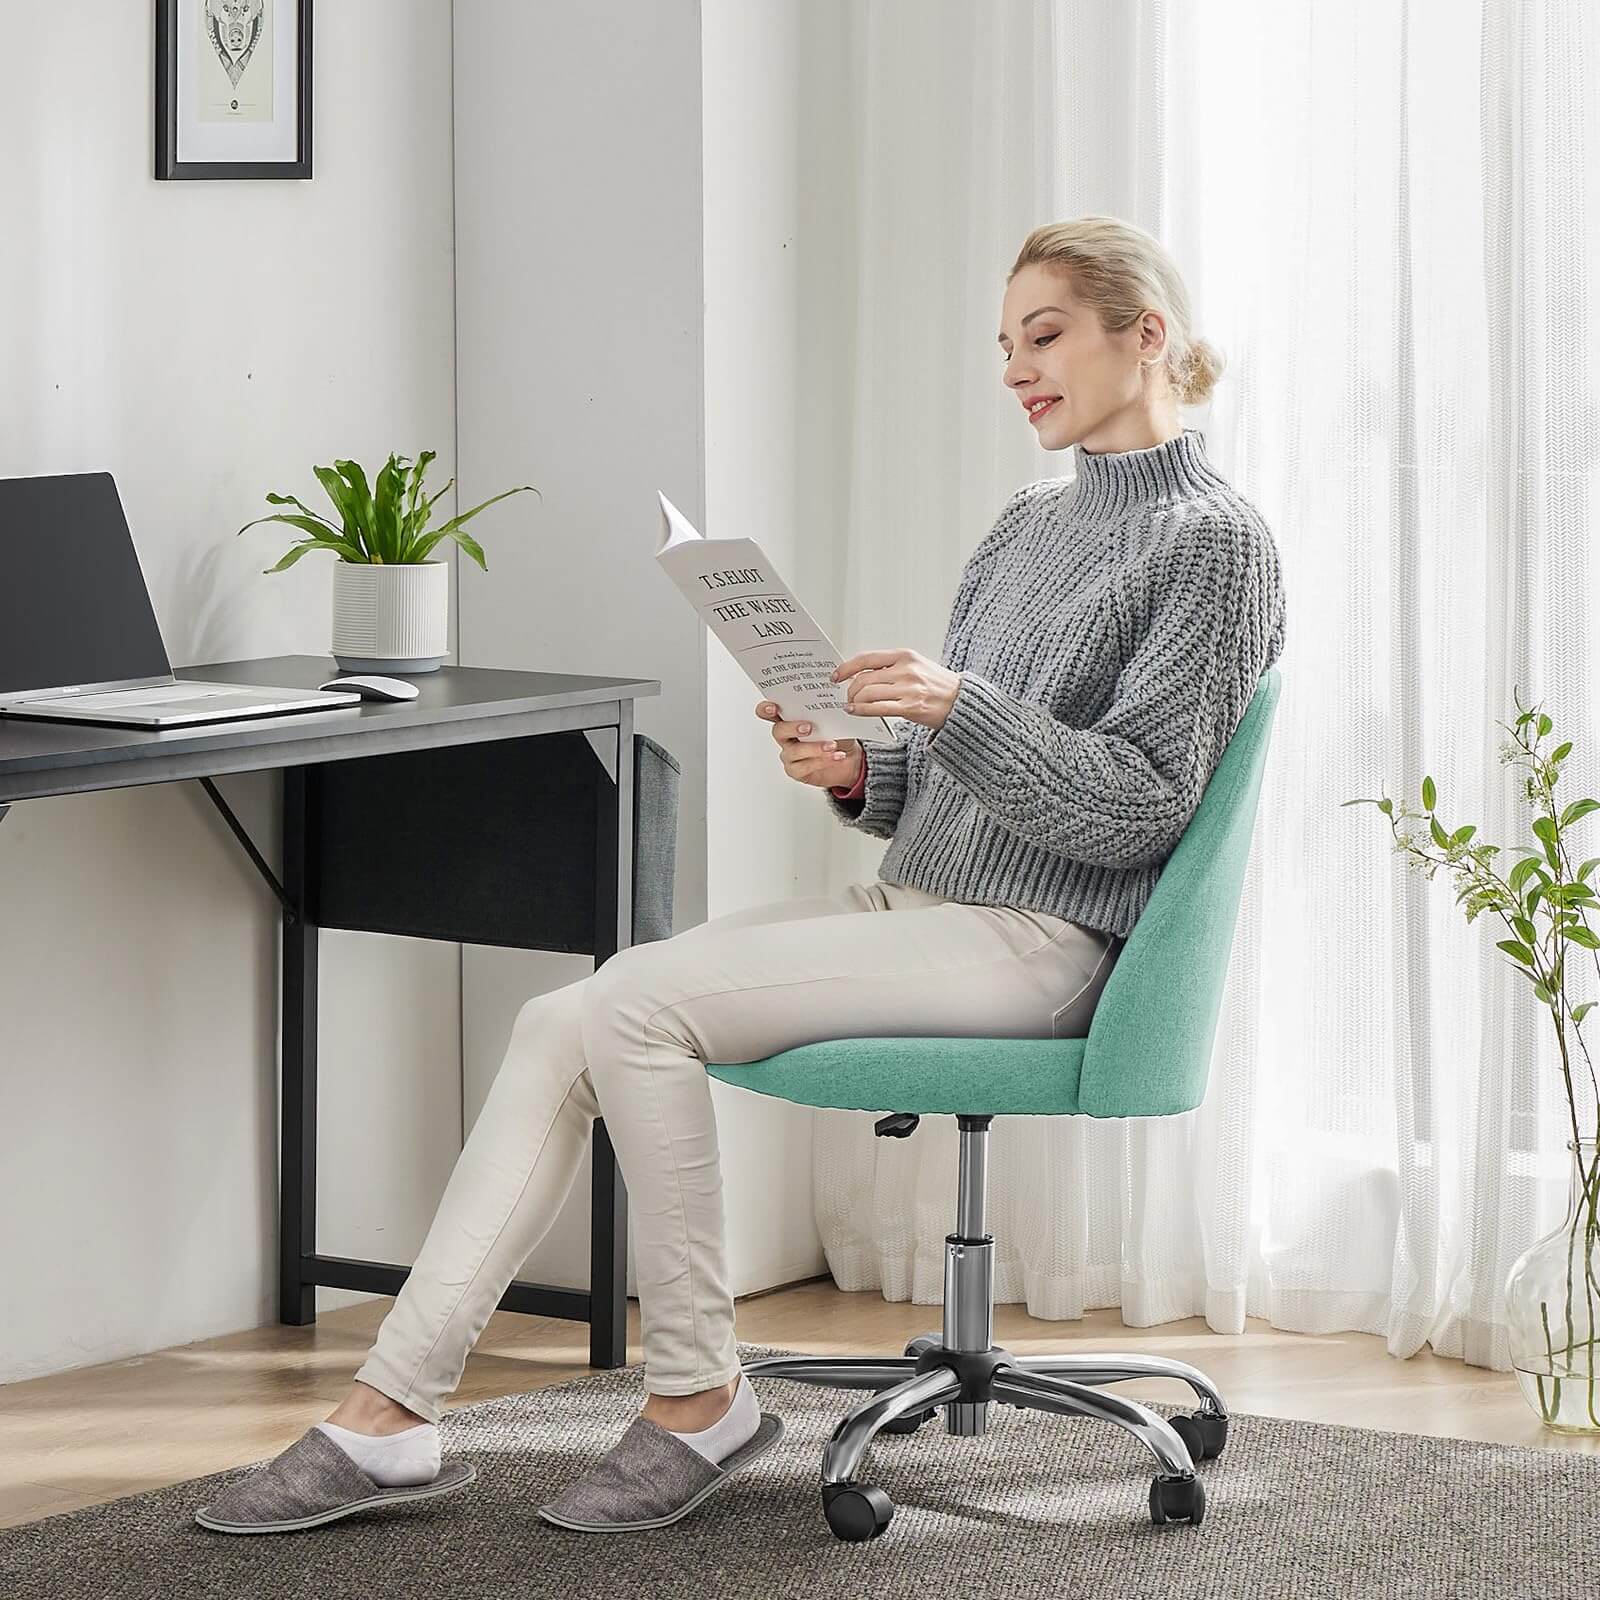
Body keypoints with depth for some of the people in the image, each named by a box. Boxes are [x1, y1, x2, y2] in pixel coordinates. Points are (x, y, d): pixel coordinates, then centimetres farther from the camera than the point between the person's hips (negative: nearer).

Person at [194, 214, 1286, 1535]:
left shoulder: (1215, 544, -5)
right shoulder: (1029, 524, 21)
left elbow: (1137, 806, -13)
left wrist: (957, 706, -23)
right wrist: (858, 774, 0)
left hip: (1037, 942, -8)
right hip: (913, 901, 8)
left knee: (637, 1002, -23)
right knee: (559, 1025, -10)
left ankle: (696, 1395, -12)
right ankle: (394, 1407, -14)